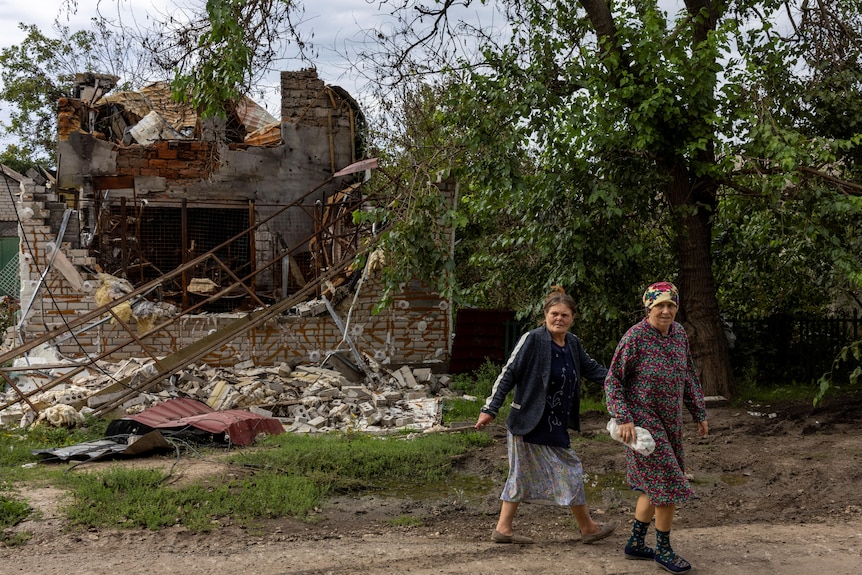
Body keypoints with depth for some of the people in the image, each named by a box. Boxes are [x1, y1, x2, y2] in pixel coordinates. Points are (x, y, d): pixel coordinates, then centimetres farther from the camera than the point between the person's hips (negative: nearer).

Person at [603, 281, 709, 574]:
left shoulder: (679, 332, 1)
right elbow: (613, 380, -13)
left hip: (669, 422, 7)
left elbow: (688, 377, 12)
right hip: (643, 422, -7)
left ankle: (635, 544, 29)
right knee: (668, 484, -4)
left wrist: (700, 414, 11)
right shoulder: (635, 337, -18)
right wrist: (623, 419, -22)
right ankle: (663, 550, 14)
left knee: (655, 485, 15)